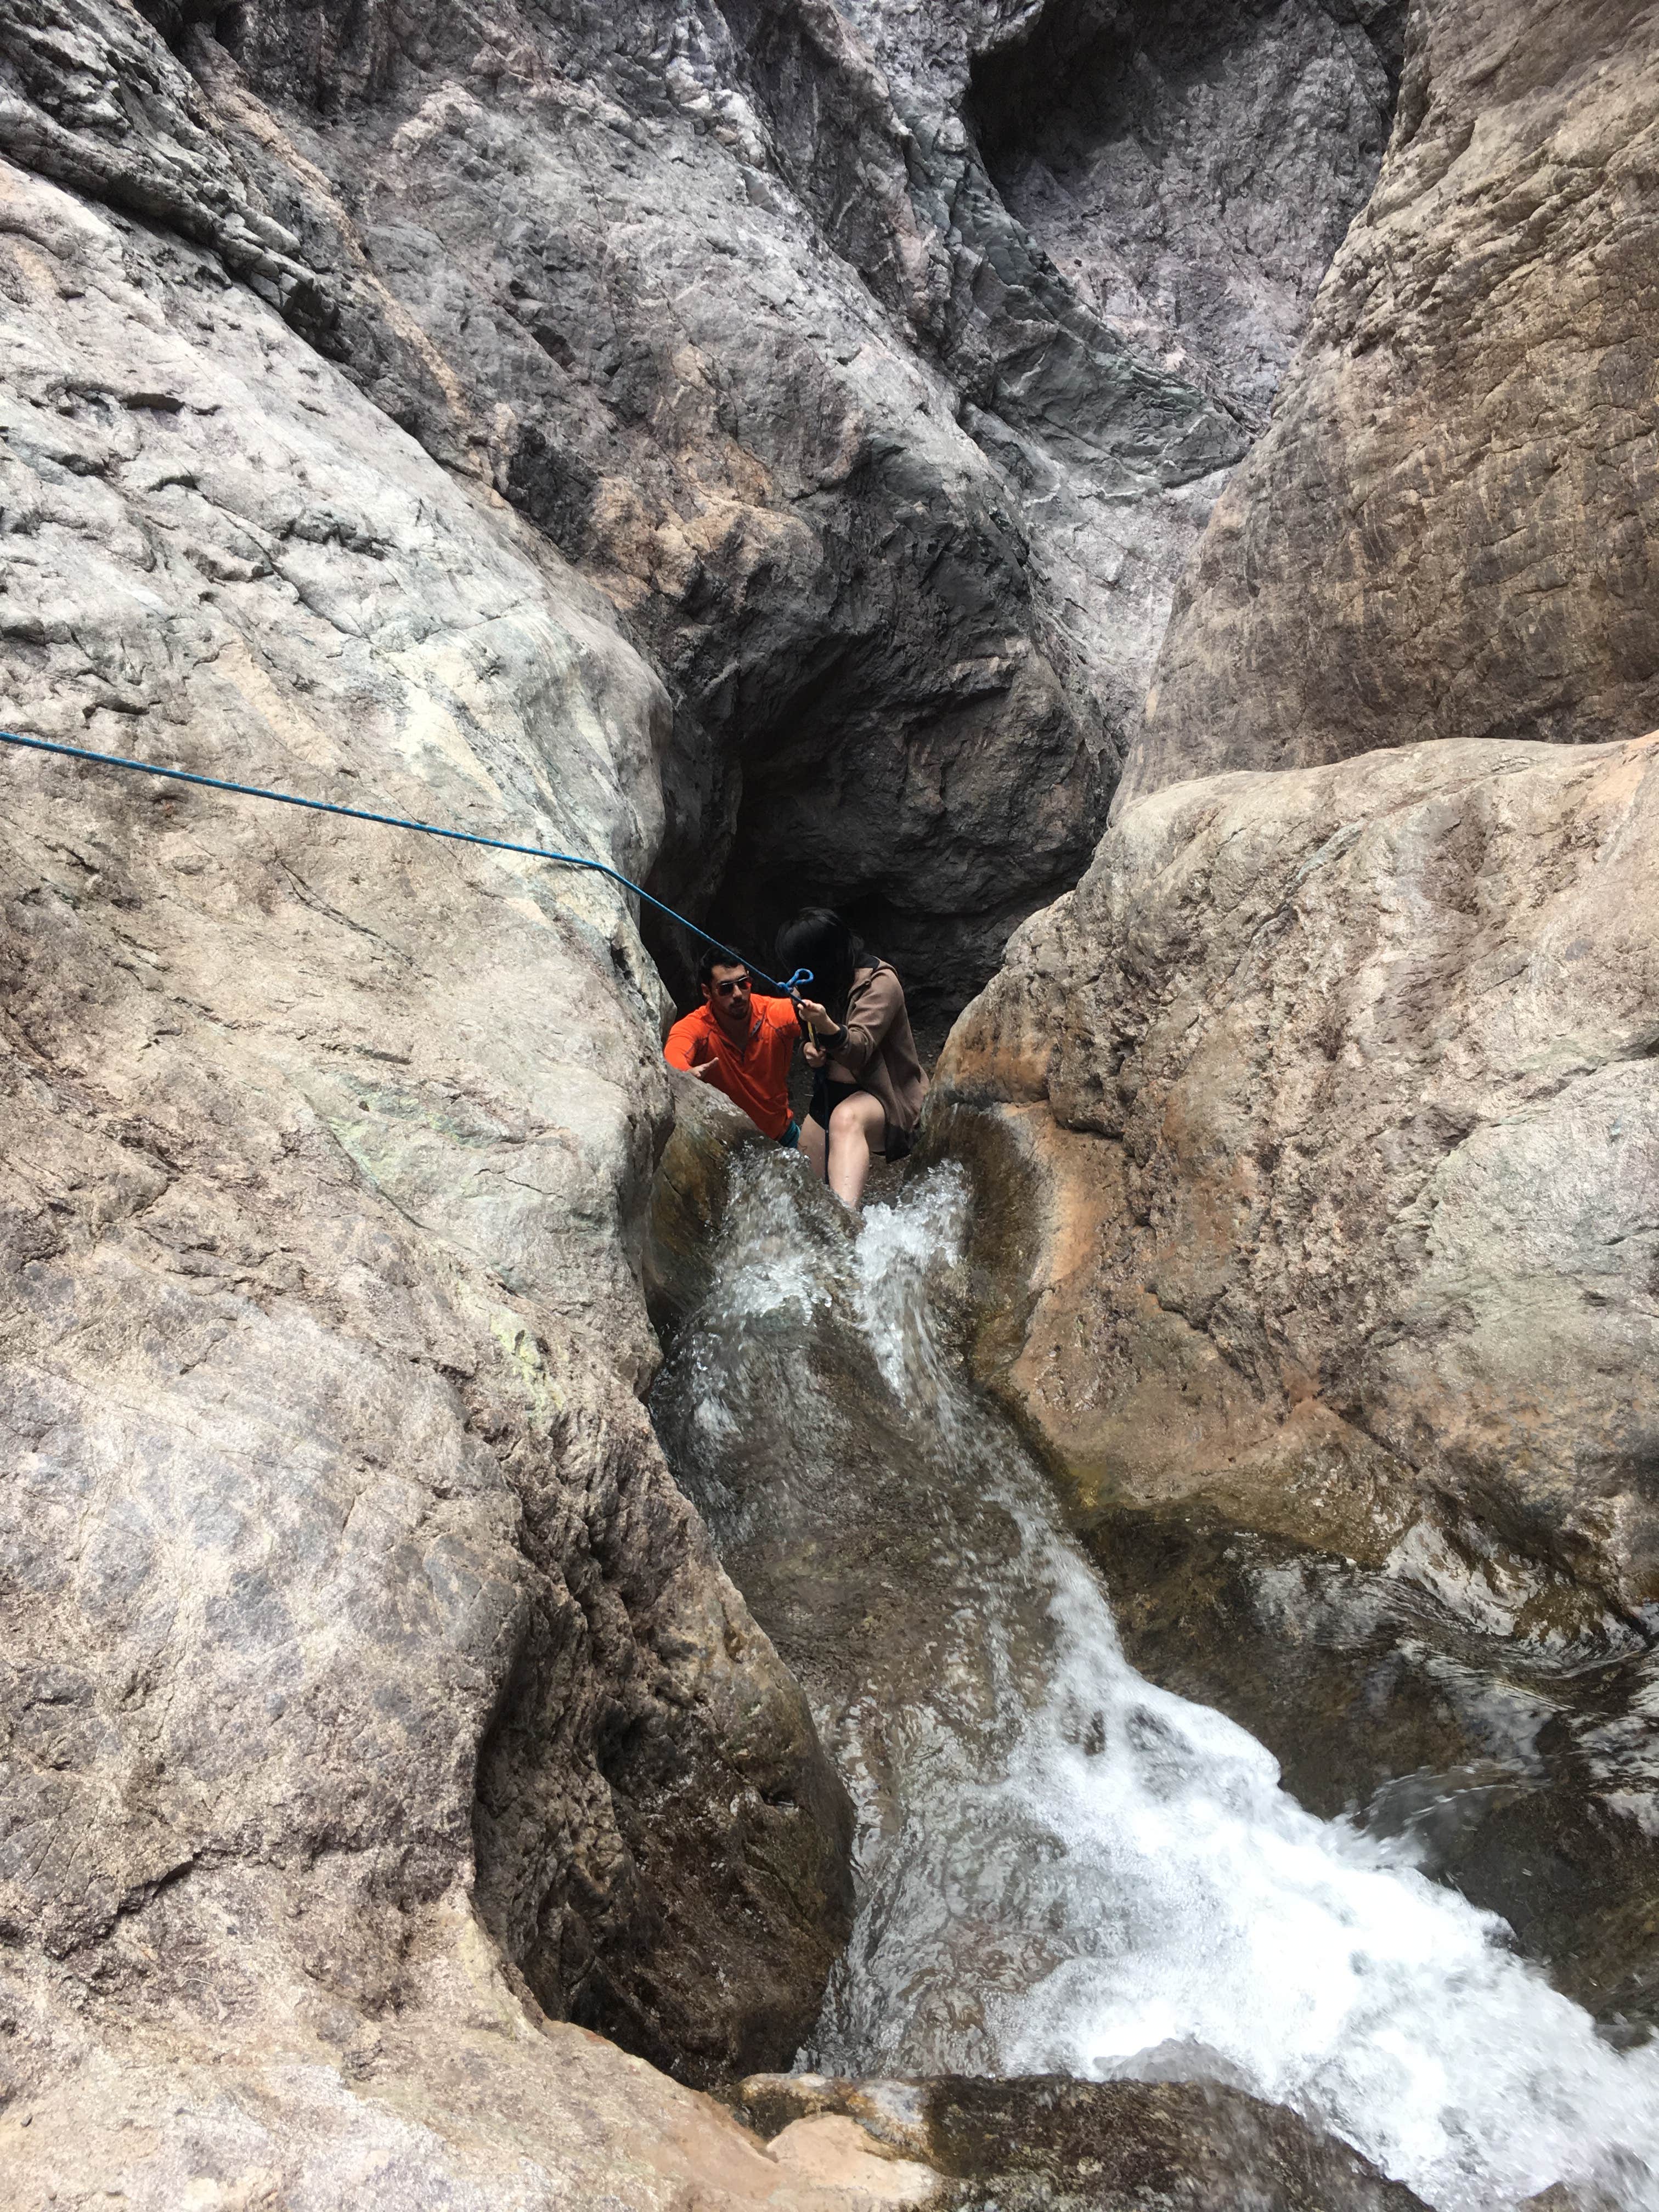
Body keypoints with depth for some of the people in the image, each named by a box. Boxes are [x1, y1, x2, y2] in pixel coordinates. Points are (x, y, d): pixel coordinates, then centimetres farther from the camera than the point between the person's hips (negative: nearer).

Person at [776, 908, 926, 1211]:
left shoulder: (880, 983, -15)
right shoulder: (825, 985, 10)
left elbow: (858, 1050, -27)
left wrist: (827, 1026, -47)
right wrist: (811, 1049, 1)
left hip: (885, 1099, -9)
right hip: (831, 1095, 9)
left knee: (846, 1118, -42)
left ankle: (845, 1216, -65)